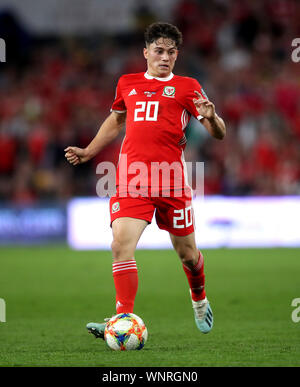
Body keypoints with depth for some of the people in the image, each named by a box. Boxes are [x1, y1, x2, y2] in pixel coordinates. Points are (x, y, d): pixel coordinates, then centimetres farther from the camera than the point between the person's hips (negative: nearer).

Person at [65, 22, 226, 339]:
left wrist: (211, 117, -20)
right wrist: (88, 152, 30)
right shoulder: (127, 84, 17)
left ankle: (200, 299, 39)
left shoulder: (186, 87, 8)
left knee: (186, 252, 10)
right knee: (121, 245, -17)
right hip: (131, 180, 2)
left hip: (170, 181, -2)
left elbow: (218, 133, 3)